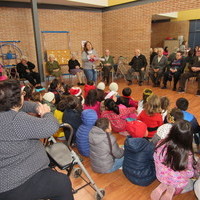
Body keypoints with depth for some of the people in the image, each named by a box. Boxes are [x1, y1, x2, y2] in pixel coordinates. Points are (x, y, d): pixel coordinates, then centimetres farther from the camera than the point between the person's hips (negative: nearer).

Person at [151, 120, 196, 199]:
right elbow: (189, 174, -18)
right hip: (178, 182, -2)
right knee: (192, 185, 31)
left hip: (161, 177, 3)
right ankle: (174, 190, 7)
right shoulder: (187, 154, -33)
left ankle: (163, 186, 9)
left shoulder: (162, 144, -25)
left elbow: (156, 159, -8)